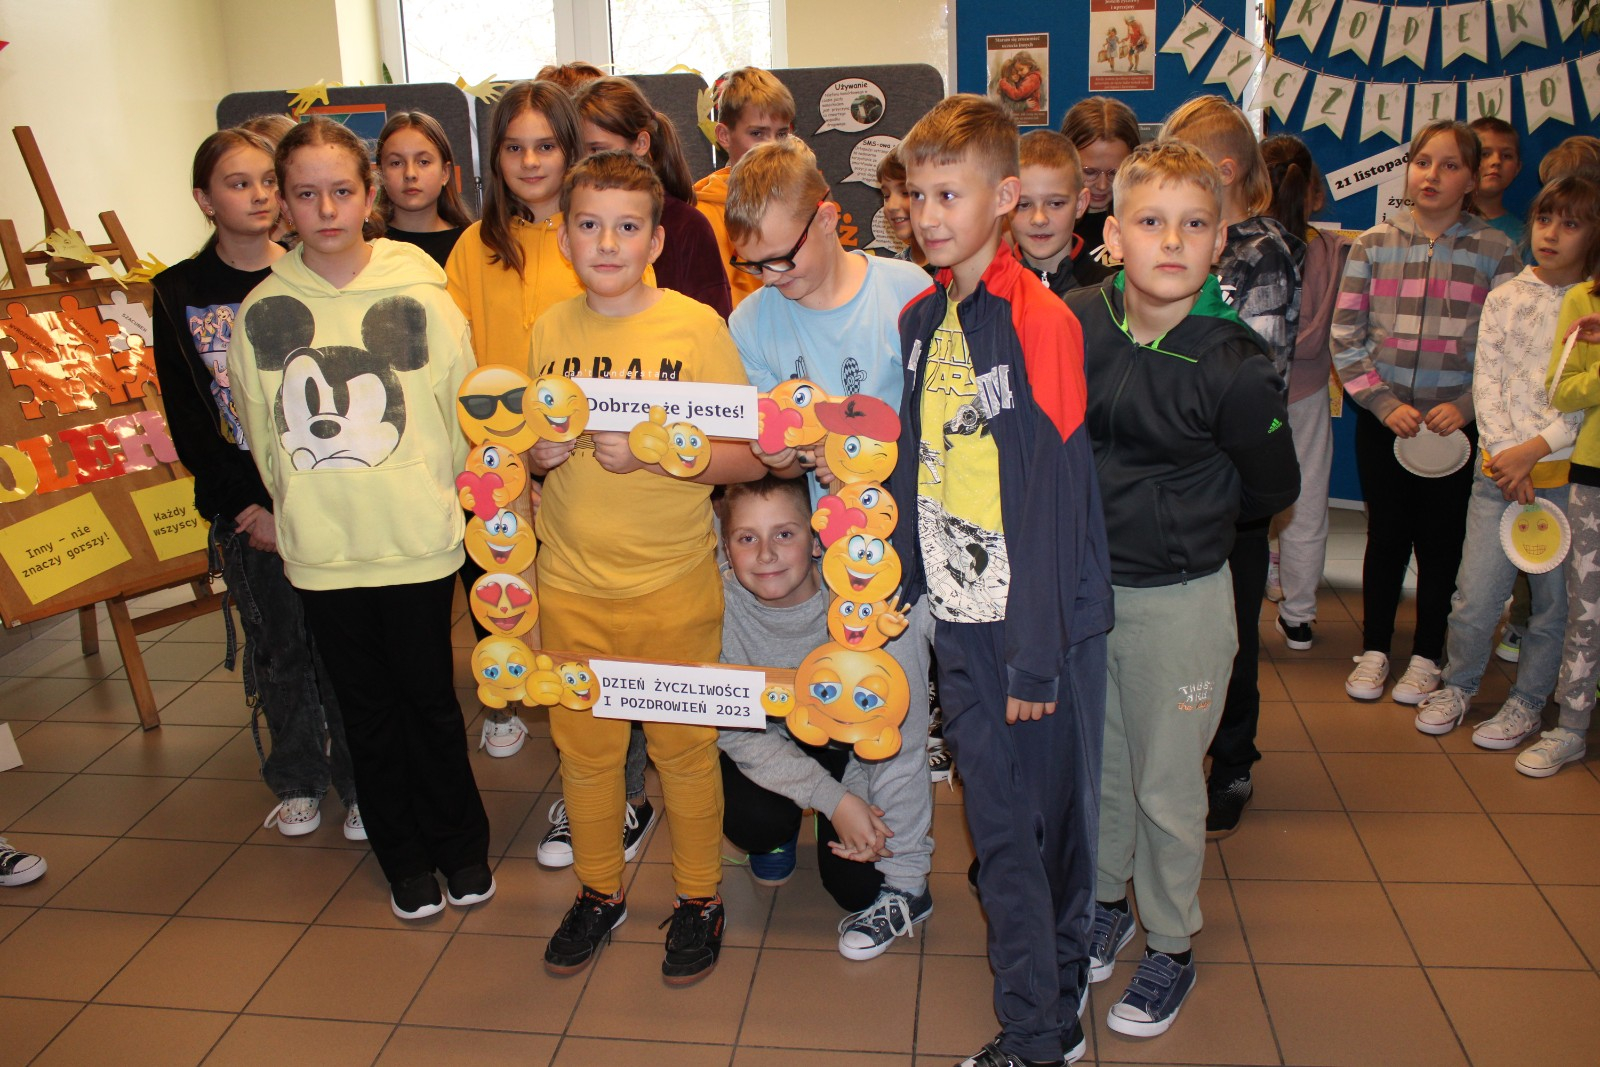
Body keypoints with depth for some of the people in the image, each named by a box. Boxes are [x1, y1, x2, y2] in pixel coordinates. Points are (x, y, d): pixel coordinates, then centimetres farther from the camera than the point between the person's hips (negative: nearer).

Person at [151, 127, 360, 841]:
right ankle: (298, 782, 29)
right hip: (243, 506, 1)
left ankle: (361, 783, 19)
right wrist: (251, 509, -7)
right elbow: (187, 421, 1)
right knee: (274, 648, 11)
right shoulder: (179, 293, 2)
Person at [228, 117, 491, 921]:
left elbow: (463, 412, 0)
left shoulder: (419, 295, -7)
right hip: (319, 549, 2)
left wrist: (426, 496, 4)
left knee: (429, 697, 10)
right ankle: (404, 860, 31)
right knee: (365, 708, 14)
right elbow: (259, 431, 11)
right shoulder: (262, 310, 0)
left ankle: (461, 845, 31)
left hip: (418, 543, -2)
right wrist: (296, 506, 12)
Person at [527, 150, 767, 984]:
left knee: (684, 748, 8)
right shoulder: (549, 330, 4)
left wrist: (649, 453, -22)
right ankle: (598, 891, 36)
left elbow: (750, 457, -9)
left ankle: (699, 898, 29)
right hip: (571, 587, 4)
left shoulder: (696, 326, -8)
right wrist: (539, 454, -9)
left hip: (674, 584, -3)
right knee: (583, 748, 14)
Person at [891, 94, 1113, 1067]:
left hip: (1045, 619, -6)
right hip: (960, 615, 6)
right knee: (999, 824, 13)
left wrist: (1037, 652, -15)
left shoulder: (1041, 321, -14)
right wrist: (915, 584, 11)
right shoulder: (918, 319, 7)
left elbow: (1057, 494, -15)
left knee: (1054, 819, 10)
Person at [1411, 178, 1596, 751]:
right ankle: (1457, 685, 24)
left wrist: (1533, 450, -13)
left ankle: (1527, 701, 27)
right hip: (1499, 468, 1)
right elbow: (1486, 381, 4)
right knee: (1474, 598, 0)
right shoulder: (1503, 298, 8)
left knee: (1553, 600, 8)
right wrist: (1505, 456, -7)